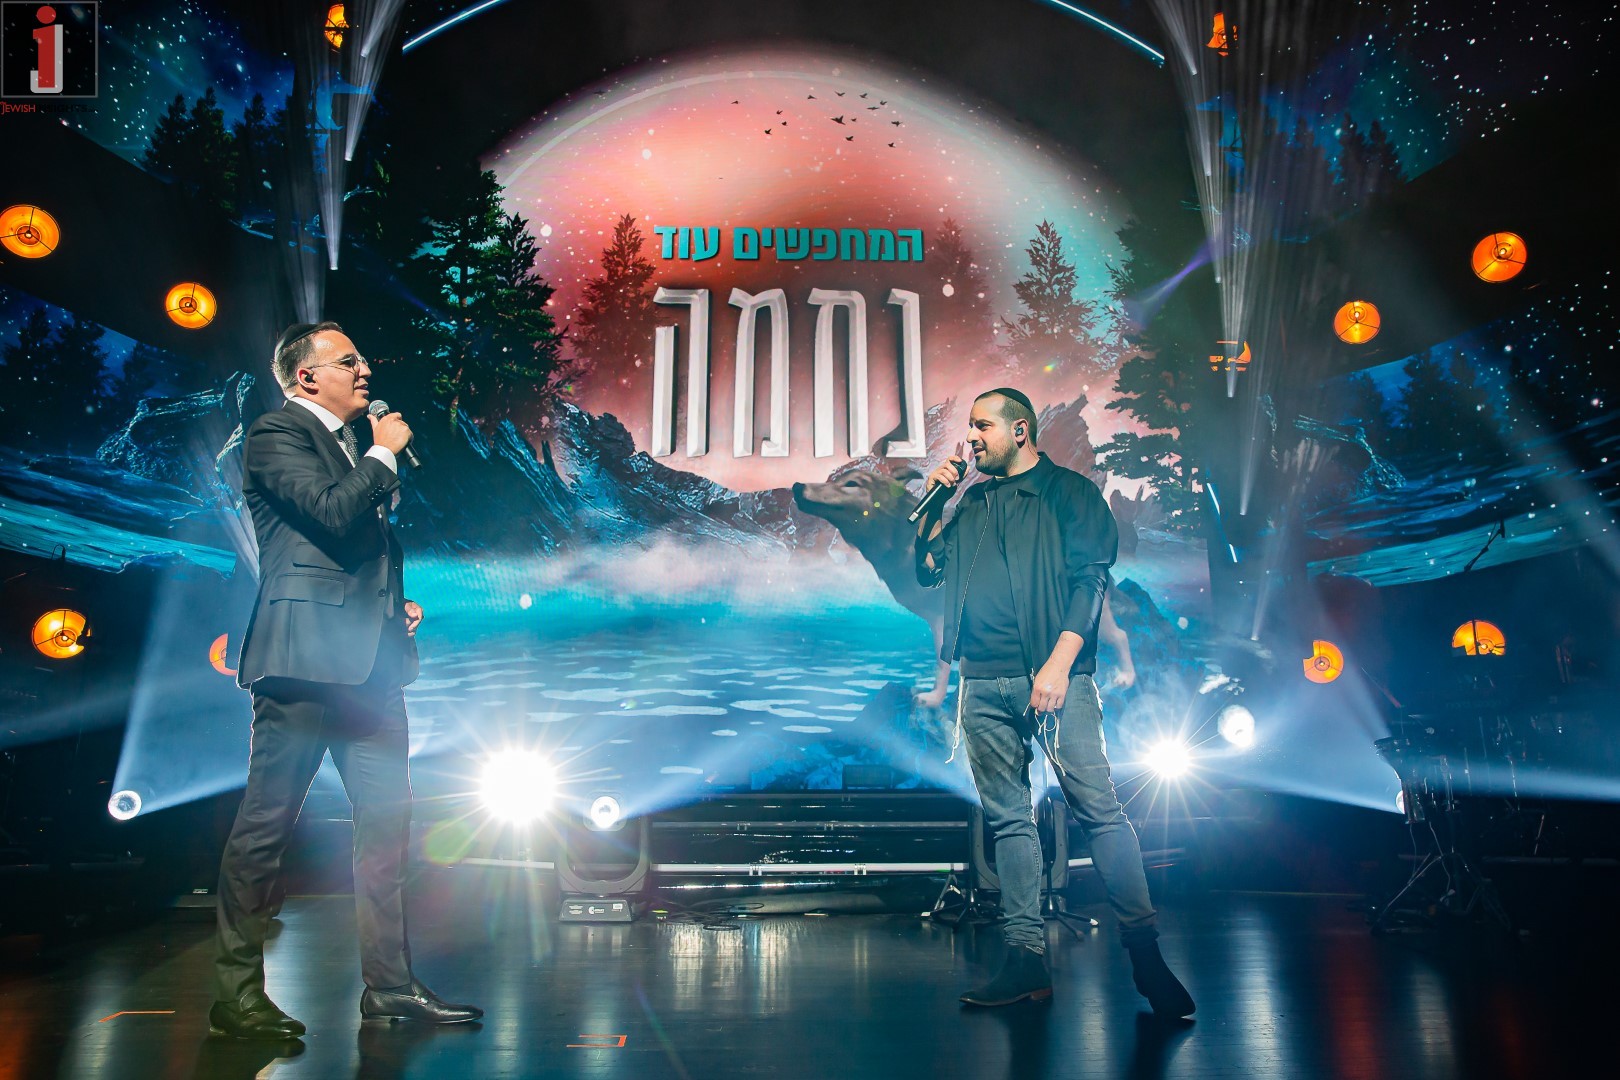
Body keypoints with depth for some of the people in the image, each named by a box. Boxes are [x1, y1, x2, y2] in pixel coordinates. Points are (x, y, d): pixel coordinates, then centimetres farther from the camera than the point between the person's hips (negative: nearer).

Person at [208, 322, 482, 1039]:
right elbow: (334, 514, -19)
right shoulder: (276, 434, -3)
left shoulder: (351, 447, 23)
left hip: (368, 659, 9)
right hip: (306, 655, -8)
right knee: (266, 823, -1)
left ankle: (389, 985, 16)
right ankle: (236, 994, 11)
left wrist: (399, 603, 15)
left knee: (388, 821, 8)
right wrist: (384, 454, -5)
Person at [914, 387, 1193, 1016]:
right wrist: (934, 498, 10)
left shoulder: (1068, 492, 5)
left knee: (1098, 808, -8)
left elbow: (1090, 579, -4)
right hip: (982, 683, 5)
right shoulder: (971, 503, 21)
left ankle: (1145, 953, -2)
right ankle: (1026, 959, 8)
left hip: (1051, 676, -5)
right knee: (1008, 819, 4)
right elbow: (928, 570, 21)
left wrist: (1058, 664, -15)